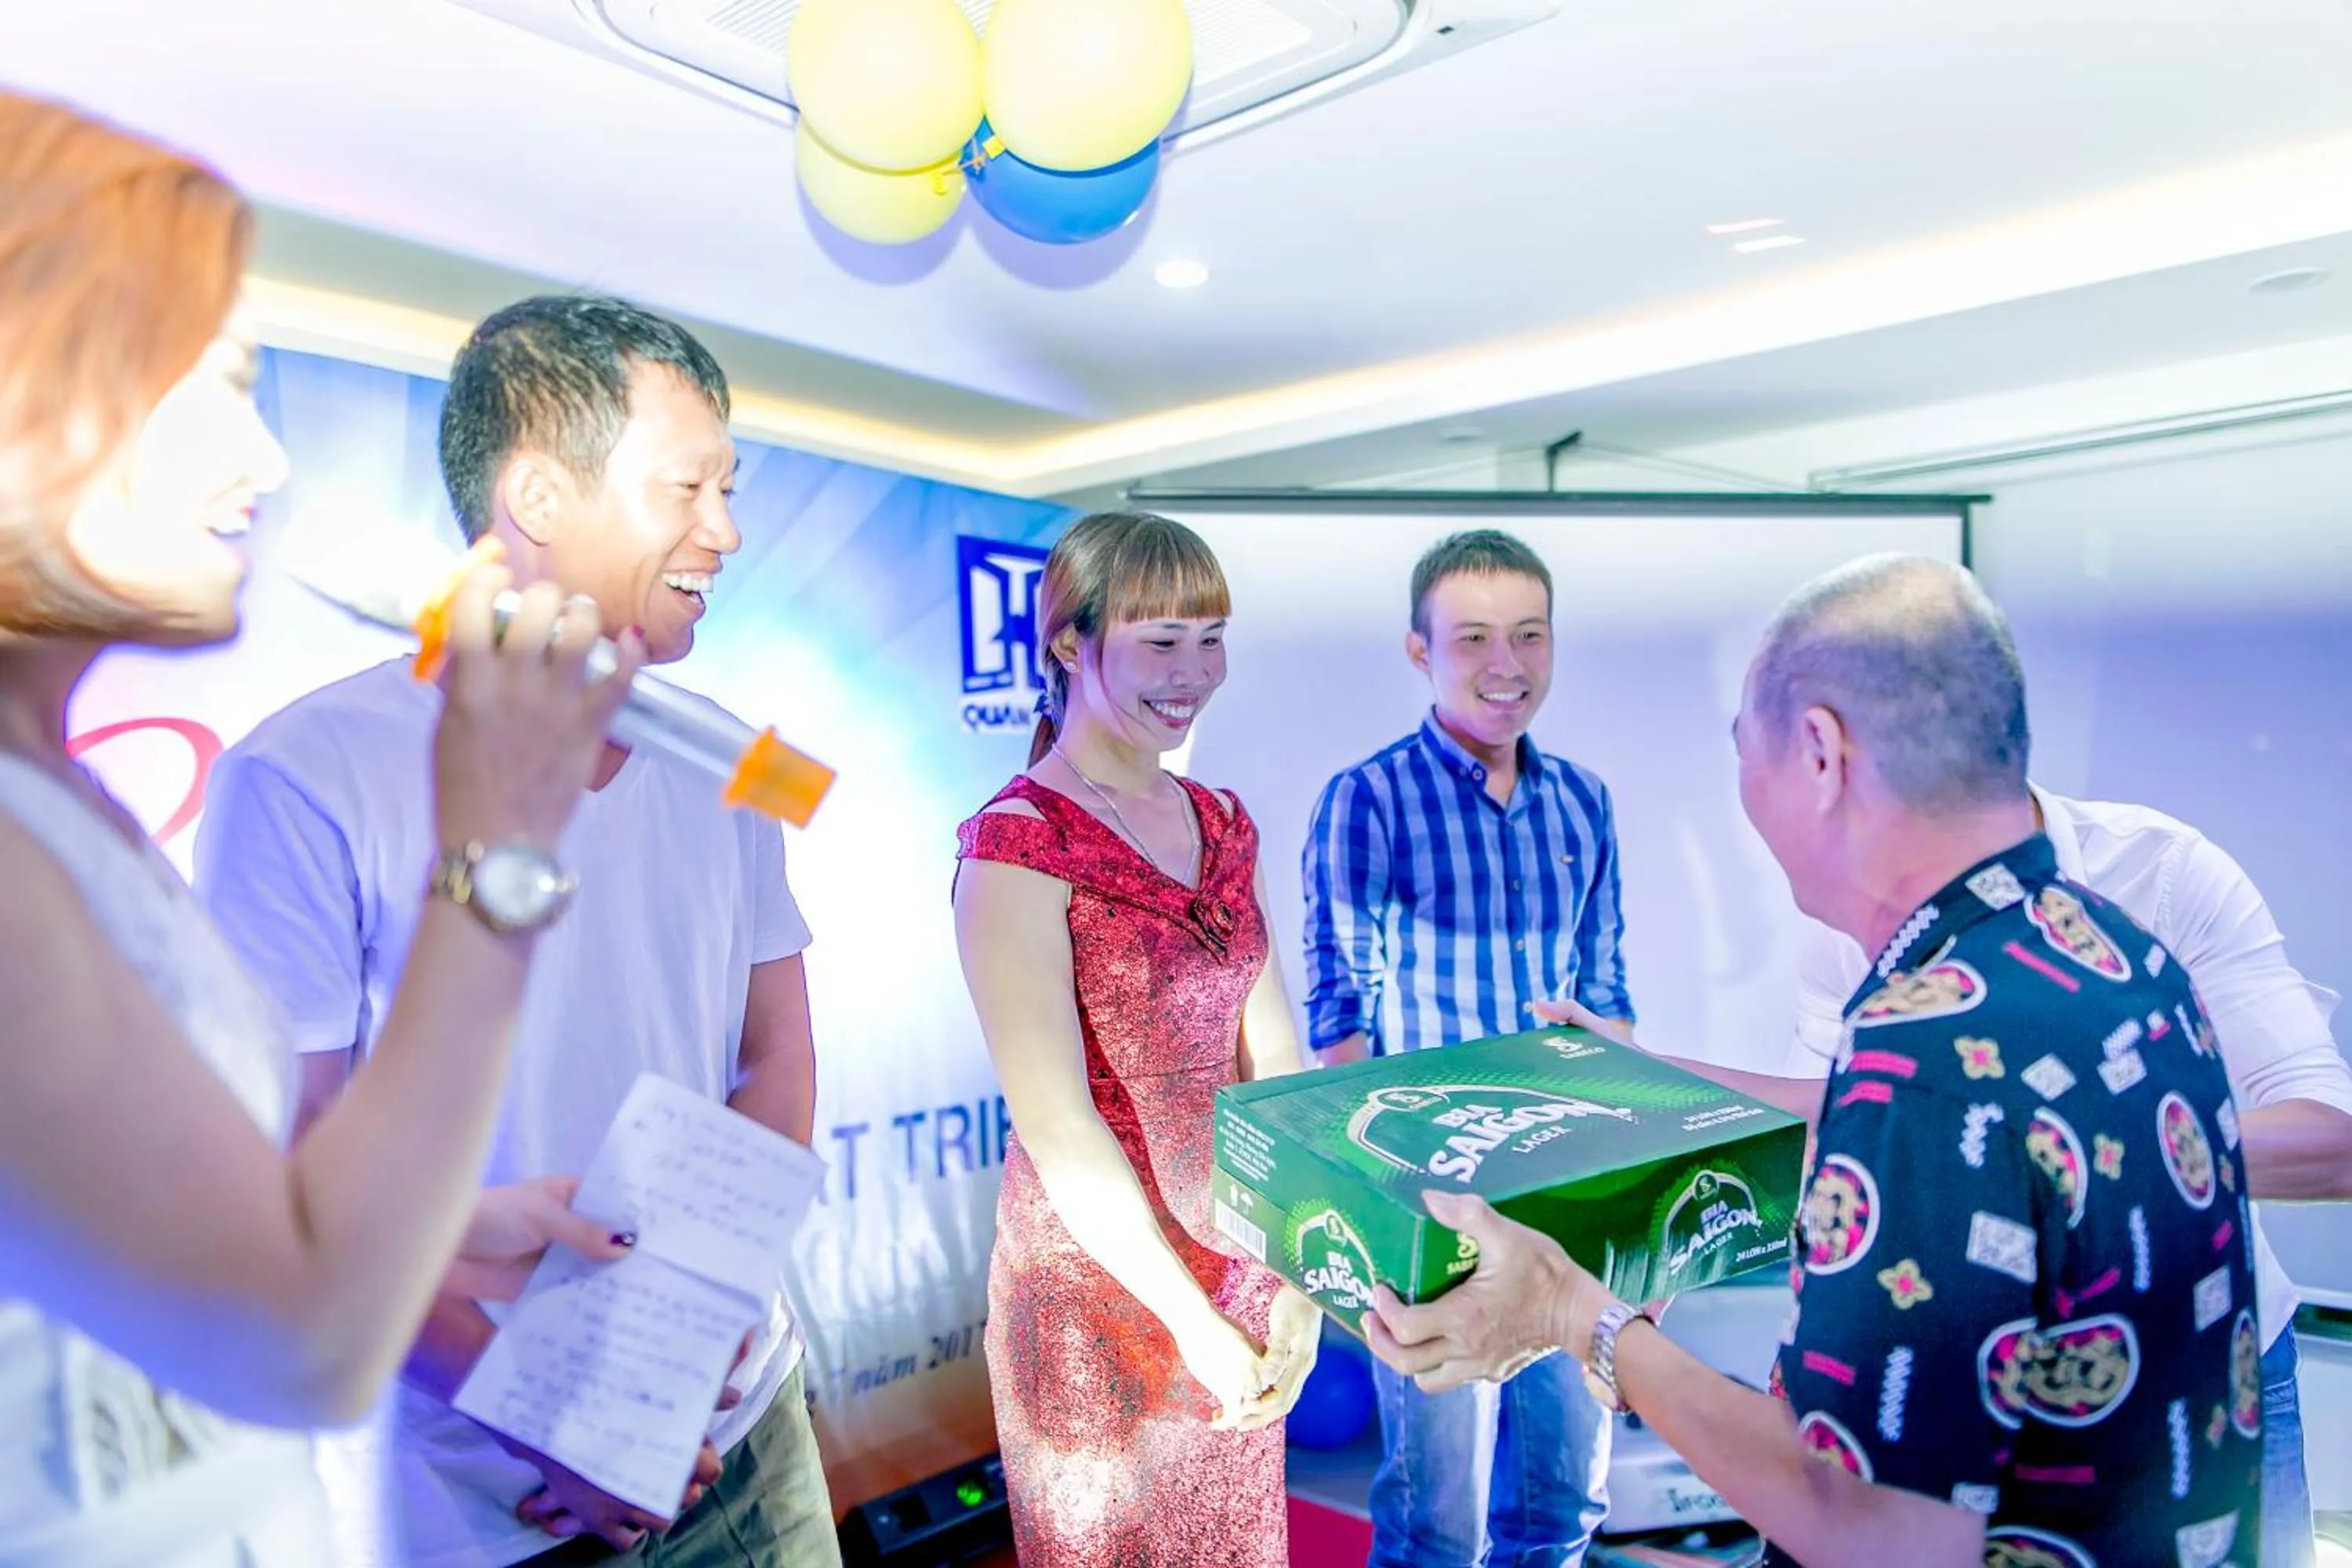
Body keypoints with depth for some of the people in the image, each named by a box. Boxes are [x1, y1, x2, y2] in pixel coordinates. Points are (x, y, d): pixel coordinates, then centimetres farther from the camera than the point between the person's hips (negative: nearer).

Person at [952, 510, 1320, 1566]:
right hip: (1101, 1284, -6)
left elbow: (1273, 1056, 0)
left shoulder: (1223, 828, 3)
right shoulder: (1018, 846, -18)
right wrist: (1192, 1321, -17)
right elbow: (1056, 1126, -20)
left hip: (1240, 1271, 6)